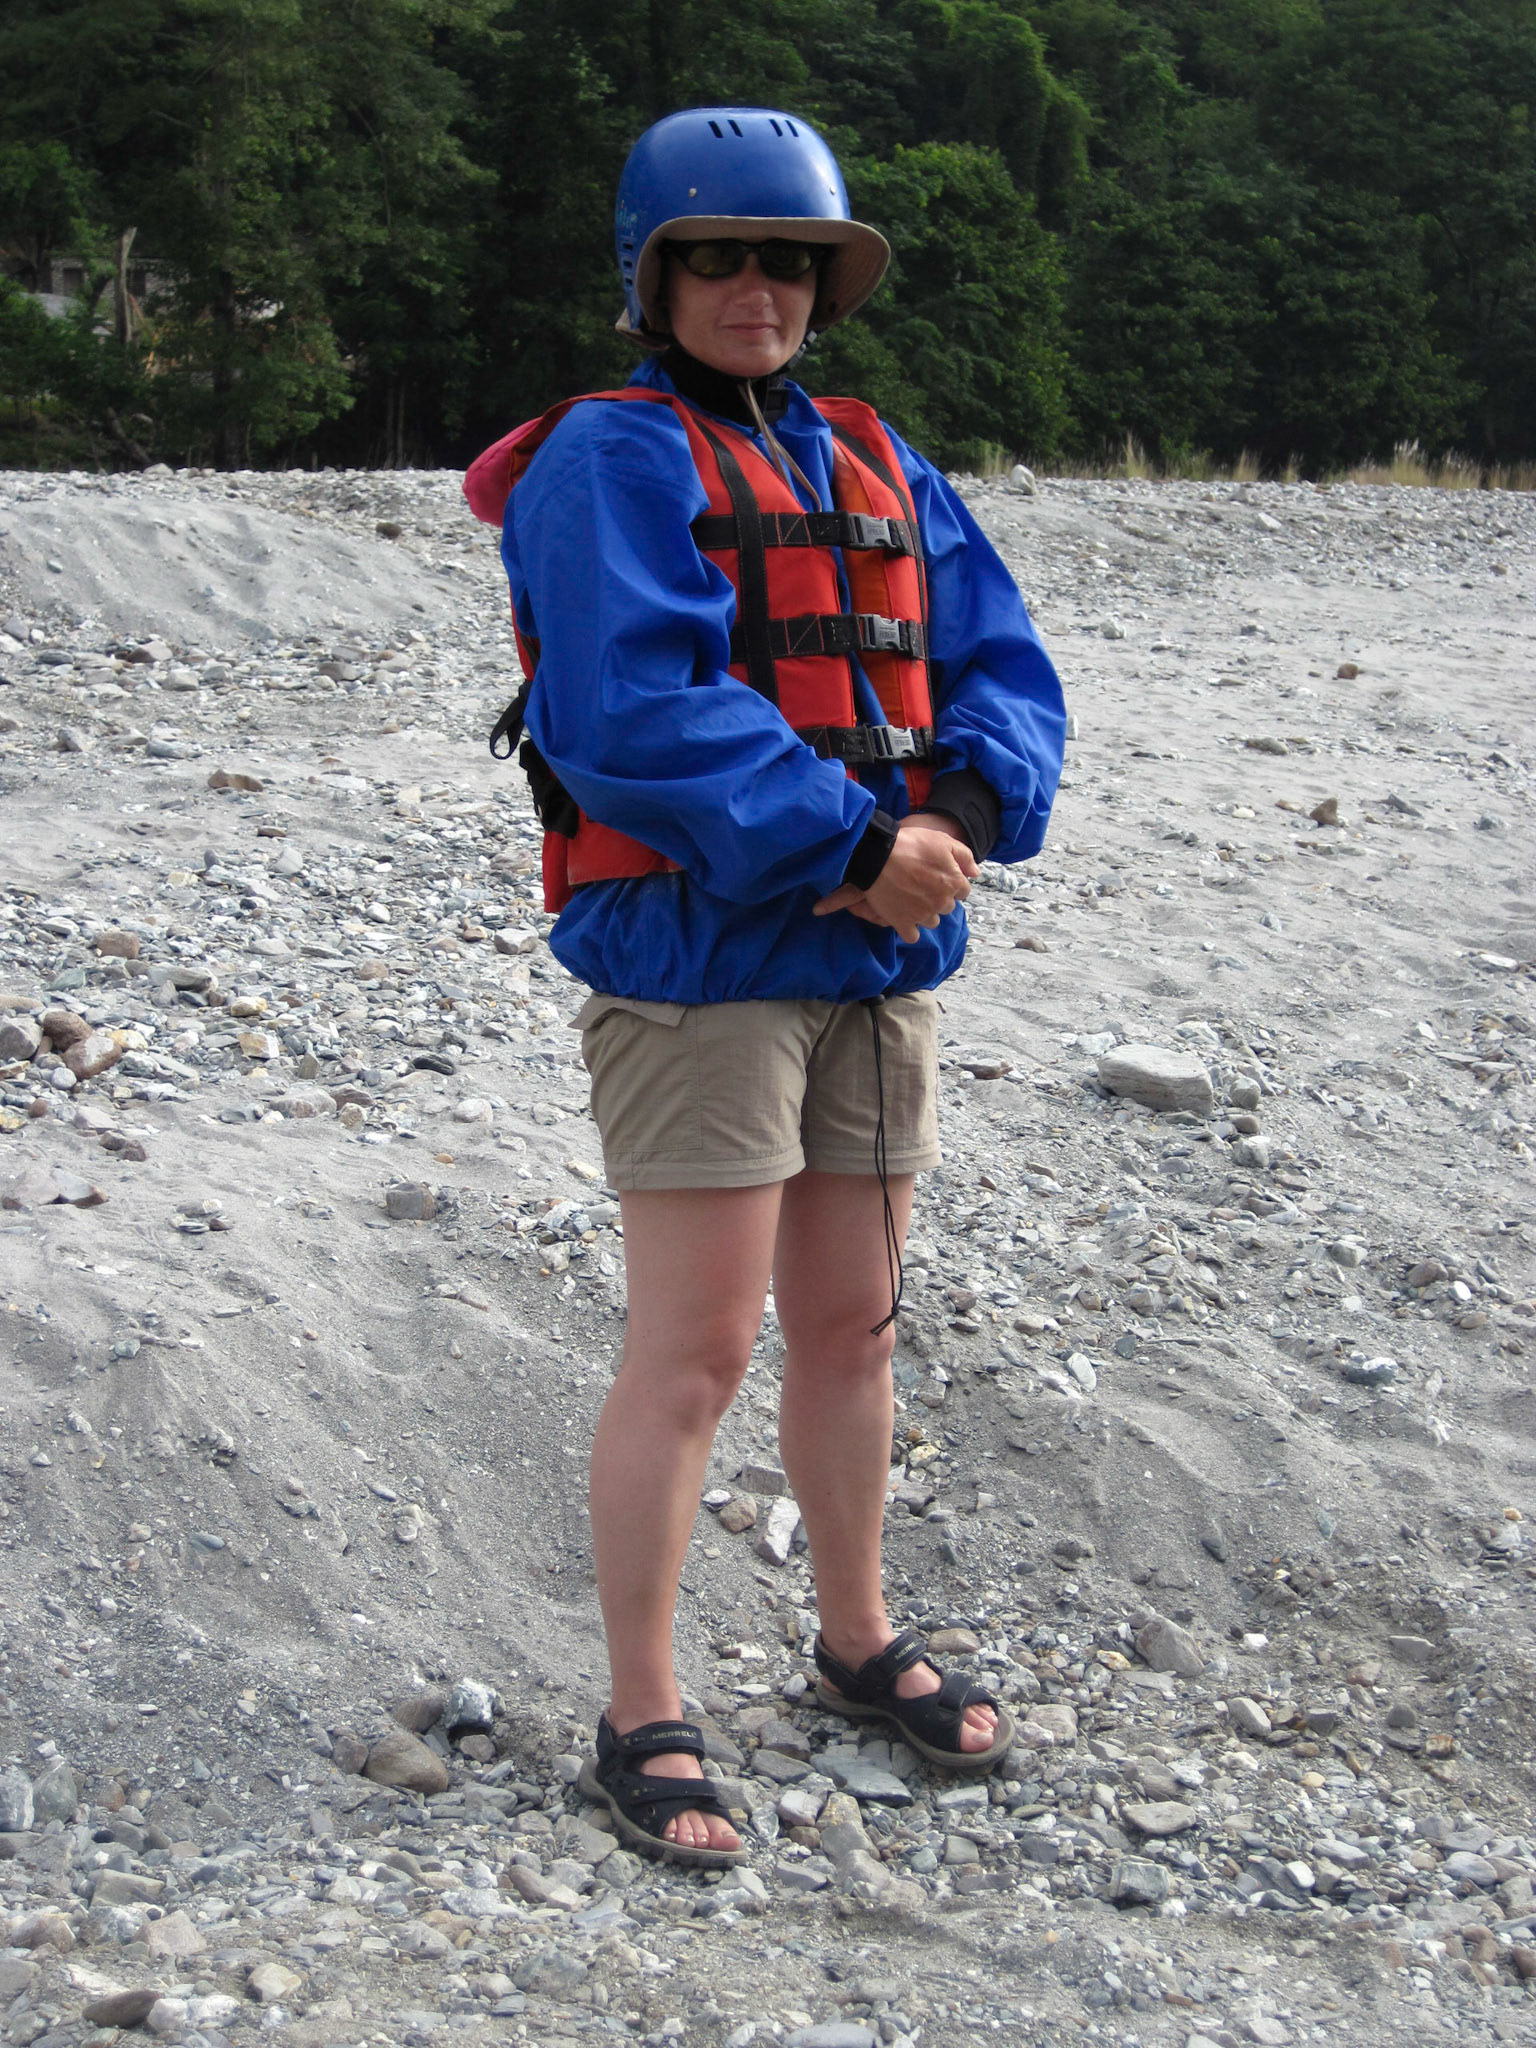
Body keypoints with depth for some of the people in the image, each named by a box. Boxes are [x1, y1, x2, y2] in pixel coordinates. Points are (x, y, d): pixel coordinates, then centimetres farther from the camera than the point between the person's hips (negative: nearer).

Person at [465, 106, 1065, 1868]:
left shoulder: (876, 468, 14)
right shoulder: (609, 462, -7)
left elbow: (1003, 669, 7)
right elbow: (638, 710, -21)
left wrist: (959, 819, -13)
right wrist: (853, 843, -23)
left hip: (882, 962, 7)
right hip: (698, 962, -6)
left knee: (850, 1328, 16)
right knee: (693, 1354, -4)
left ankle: (856, 1641, 34)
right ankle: (642, 1725, 8)